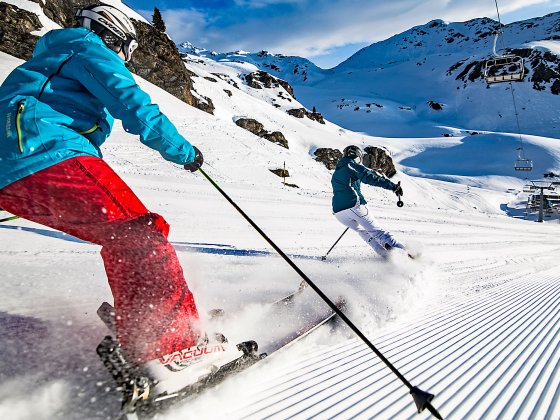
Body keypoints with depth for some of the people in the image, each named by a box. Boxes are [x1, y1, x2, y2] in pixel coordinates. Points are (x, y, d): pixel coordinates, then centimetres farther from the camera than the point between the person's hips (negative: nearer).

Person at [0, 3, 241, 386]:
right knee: (141, 234, -16)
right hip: (48, 156, -10)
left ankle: (135, 338, 9)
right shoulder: (88, 48, 8)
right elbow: (136, 106, -7)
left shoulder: (47, 60, 38)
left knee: (123, 239, 11)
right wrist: (184, 151, 3)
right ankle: (171, 346, -25)